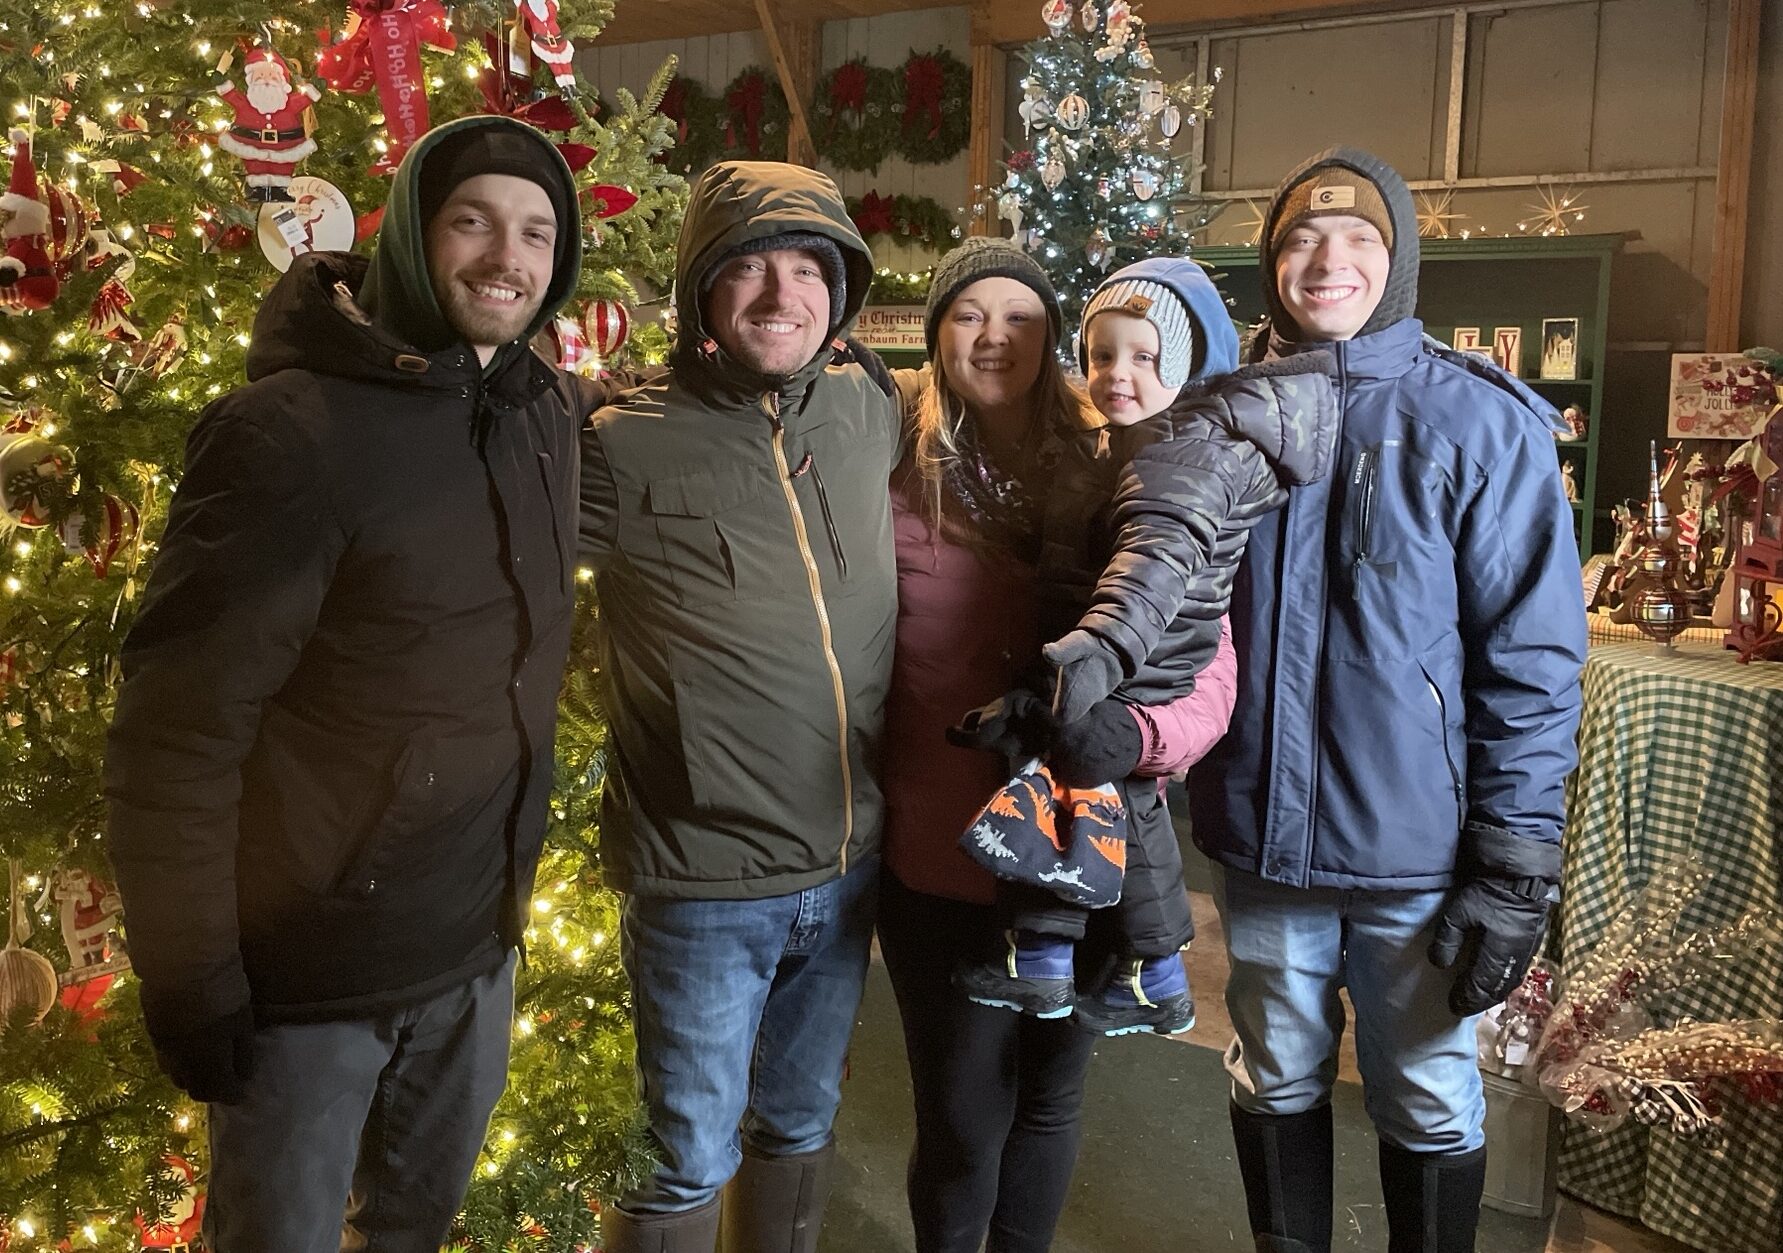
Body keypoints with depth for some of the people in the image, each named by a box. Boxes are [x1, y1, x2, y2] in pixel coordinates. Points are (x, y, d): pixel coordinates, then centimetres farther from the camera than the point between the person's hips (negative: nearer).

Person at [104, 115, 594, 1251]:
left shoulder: (548, 414, 0)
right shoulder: (295, 432, -21)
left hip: (480, 944, 6)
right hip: (309, 973, -6)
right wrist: (189, 982, -16)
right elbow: (178, 727, -19)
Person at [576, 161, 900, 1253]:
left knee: (803, 1128, 25)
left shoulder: (871, 411, -1)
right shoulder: (626, 447, -15)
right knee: (691, 1161, 13)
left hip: (850, 867, 5)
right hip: (704, 885, -4)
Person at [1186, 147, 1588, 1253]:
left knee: (1428, 1101, 15)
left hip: (1419, 850, -3)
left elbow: (1534, 655, -10)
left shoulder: (1480, 421, -9)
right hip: (1262, 838, 4)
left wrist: (1516, 867, -12)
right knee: (1276, 1083, 20)